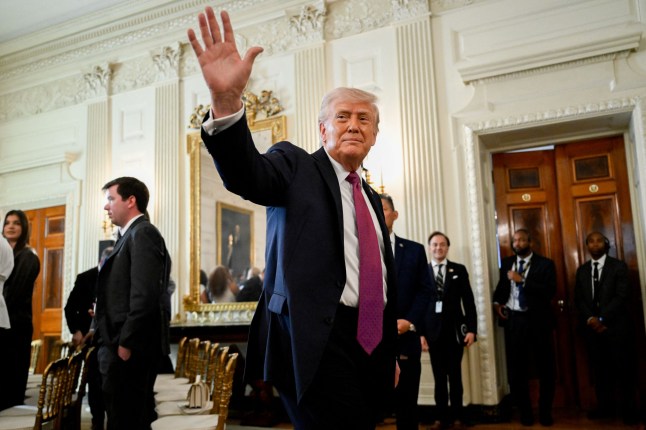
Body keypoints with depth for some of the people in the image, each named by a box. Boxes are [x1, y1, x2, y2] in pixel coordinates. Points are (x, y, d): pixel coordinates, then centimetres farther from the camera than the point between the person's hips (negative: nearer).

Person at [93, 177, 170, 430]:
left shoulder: (142, 233, -11)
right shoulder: (131, 235, 18)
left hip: (129, 346, -10)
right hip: (125, 344, 10)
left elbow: (145, 294, -21)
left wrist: (125, 343, -20)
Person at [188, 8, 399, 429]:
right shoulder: (297, 166, 1)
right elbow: (246, 174, -21)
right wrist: (227, 101, -39)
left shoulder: (372, 198, 20)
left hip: (372, 346, 7)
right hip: (317, 342, -6)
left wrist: (391, 352, 22)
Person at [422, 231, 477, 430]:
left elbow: (469, 301, 4)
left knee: (455, 376, 6)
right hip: (433, 331, 0)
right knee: (439, 378, 6)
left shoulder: (459, 270, 6)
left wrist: (471, 329, -4)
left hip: (455, 330, 0)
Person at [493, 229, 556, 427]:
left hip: (538, 320, -3)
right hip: (513, 320, 3)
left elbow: (550, 292, -15)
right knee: (516, 368, 5)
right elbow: (501, 286, 23)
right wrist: (497, 302, 4)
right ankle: (525, 411, 20)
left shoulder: (545, 264, -2)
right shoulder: (507, 262, 11)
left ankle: (545, 411, 23)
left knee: (546, 367, 6)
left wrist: (523, 280, -20)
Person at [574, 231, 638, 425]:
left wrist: (603, 319, -14)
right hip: (591, 325, 4)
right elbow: (578, 298, 9)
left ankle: (629, 409, 13)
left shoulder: (618, 266, 0)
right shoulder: (582, 269, 12)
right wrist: (590, 319, -7)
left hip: (616, 324, -3)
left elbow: (622, 295, -9)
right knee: (599, 368, 6)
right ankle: (606, 406, 15)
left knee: (623, 367, 2)